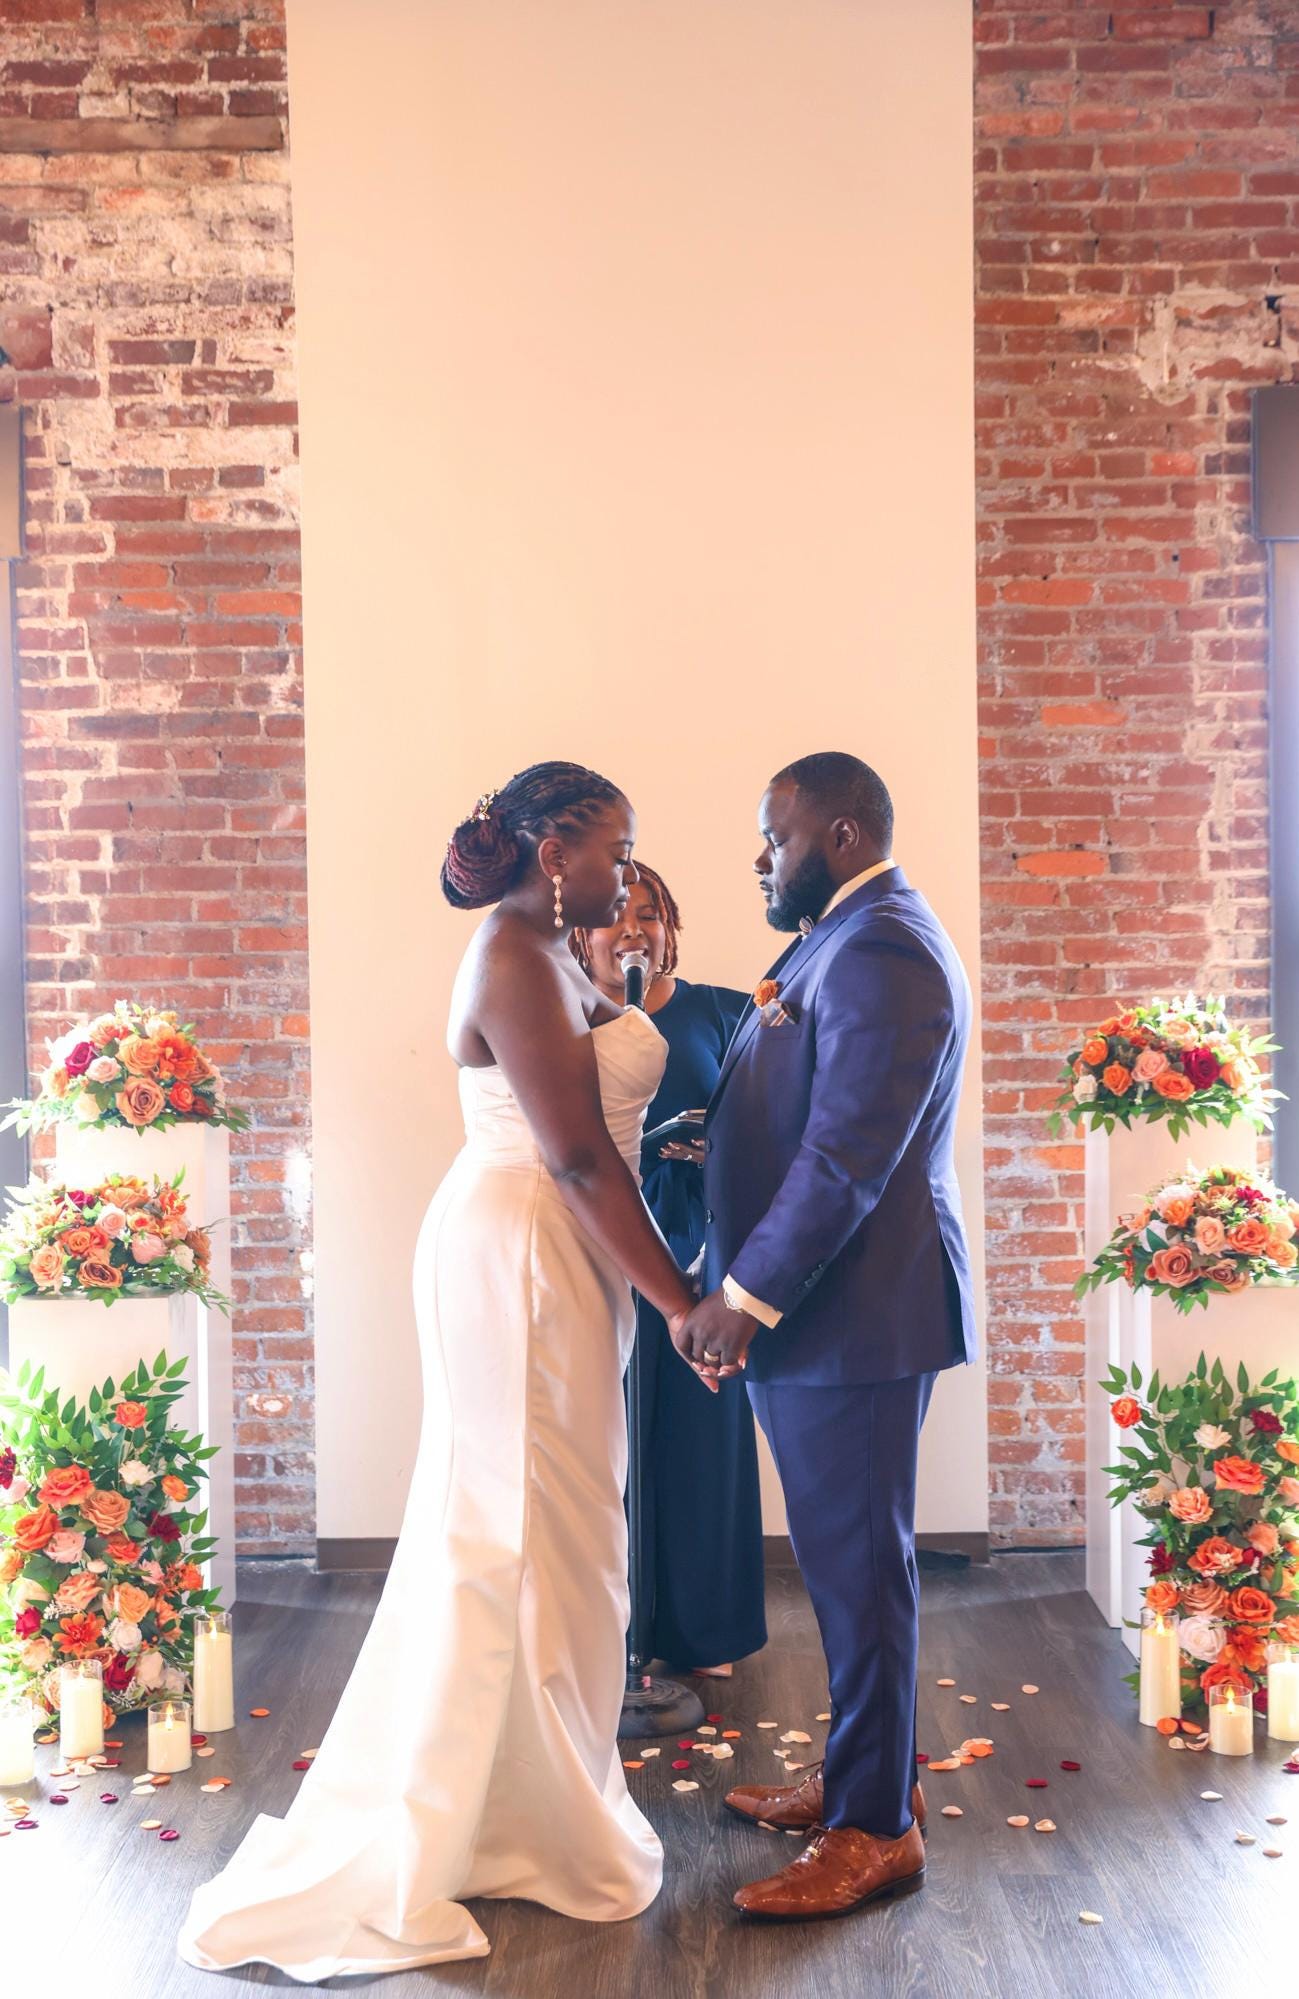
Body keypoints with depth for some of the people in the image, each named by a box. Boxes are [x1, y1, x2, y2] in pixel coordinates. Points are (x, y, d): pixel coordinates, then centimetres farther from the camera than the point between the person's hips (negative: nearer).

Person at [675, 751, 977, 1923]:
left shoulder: (880, 948, -18)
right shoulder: (850, 939, 16)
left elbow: (847, 1156, -24)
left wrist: (744, 1295, -20)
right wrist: (737, 1291, 15)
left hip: (856, 1309, -10)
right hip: (813, 1304, 10)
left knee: (859, 1563, 0)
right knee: (849, 1558, 18)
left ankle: (877, 1829, 13)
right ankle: (869, 1773, 33)